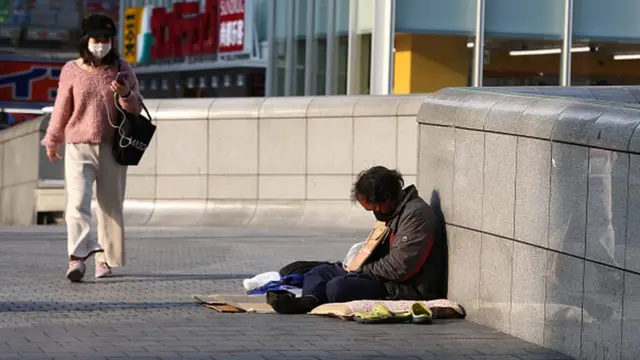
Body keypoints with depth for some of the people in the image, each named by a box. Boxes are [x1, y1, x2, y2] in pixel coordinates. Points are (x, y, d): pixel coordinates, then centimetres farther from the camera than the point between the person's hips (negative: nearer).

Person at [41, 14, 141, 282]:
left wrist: (125, 94, -16)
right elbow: (62, 108, 12)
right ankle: (77, 258, -26)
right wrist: (52, 141, 21)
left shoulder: (121, 69, 5)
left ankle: (105, 258, 19)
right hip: (78, 147, -2)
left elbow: (135, 108, 6)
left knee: (110, 205, 7)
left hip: (112, 148, 2)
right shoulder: (71, 70, 1)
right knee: (77, 202, -17)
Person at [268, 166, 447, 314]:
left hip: (409, 289, -11)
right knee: (320, 272, 6)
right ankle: (309, 300, -21)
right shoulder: (396, 212, 16)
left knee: (338, 287, -30)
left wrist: (363, 271, -10)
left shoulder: (416, 214, -18)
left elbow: (400, 267, -24)